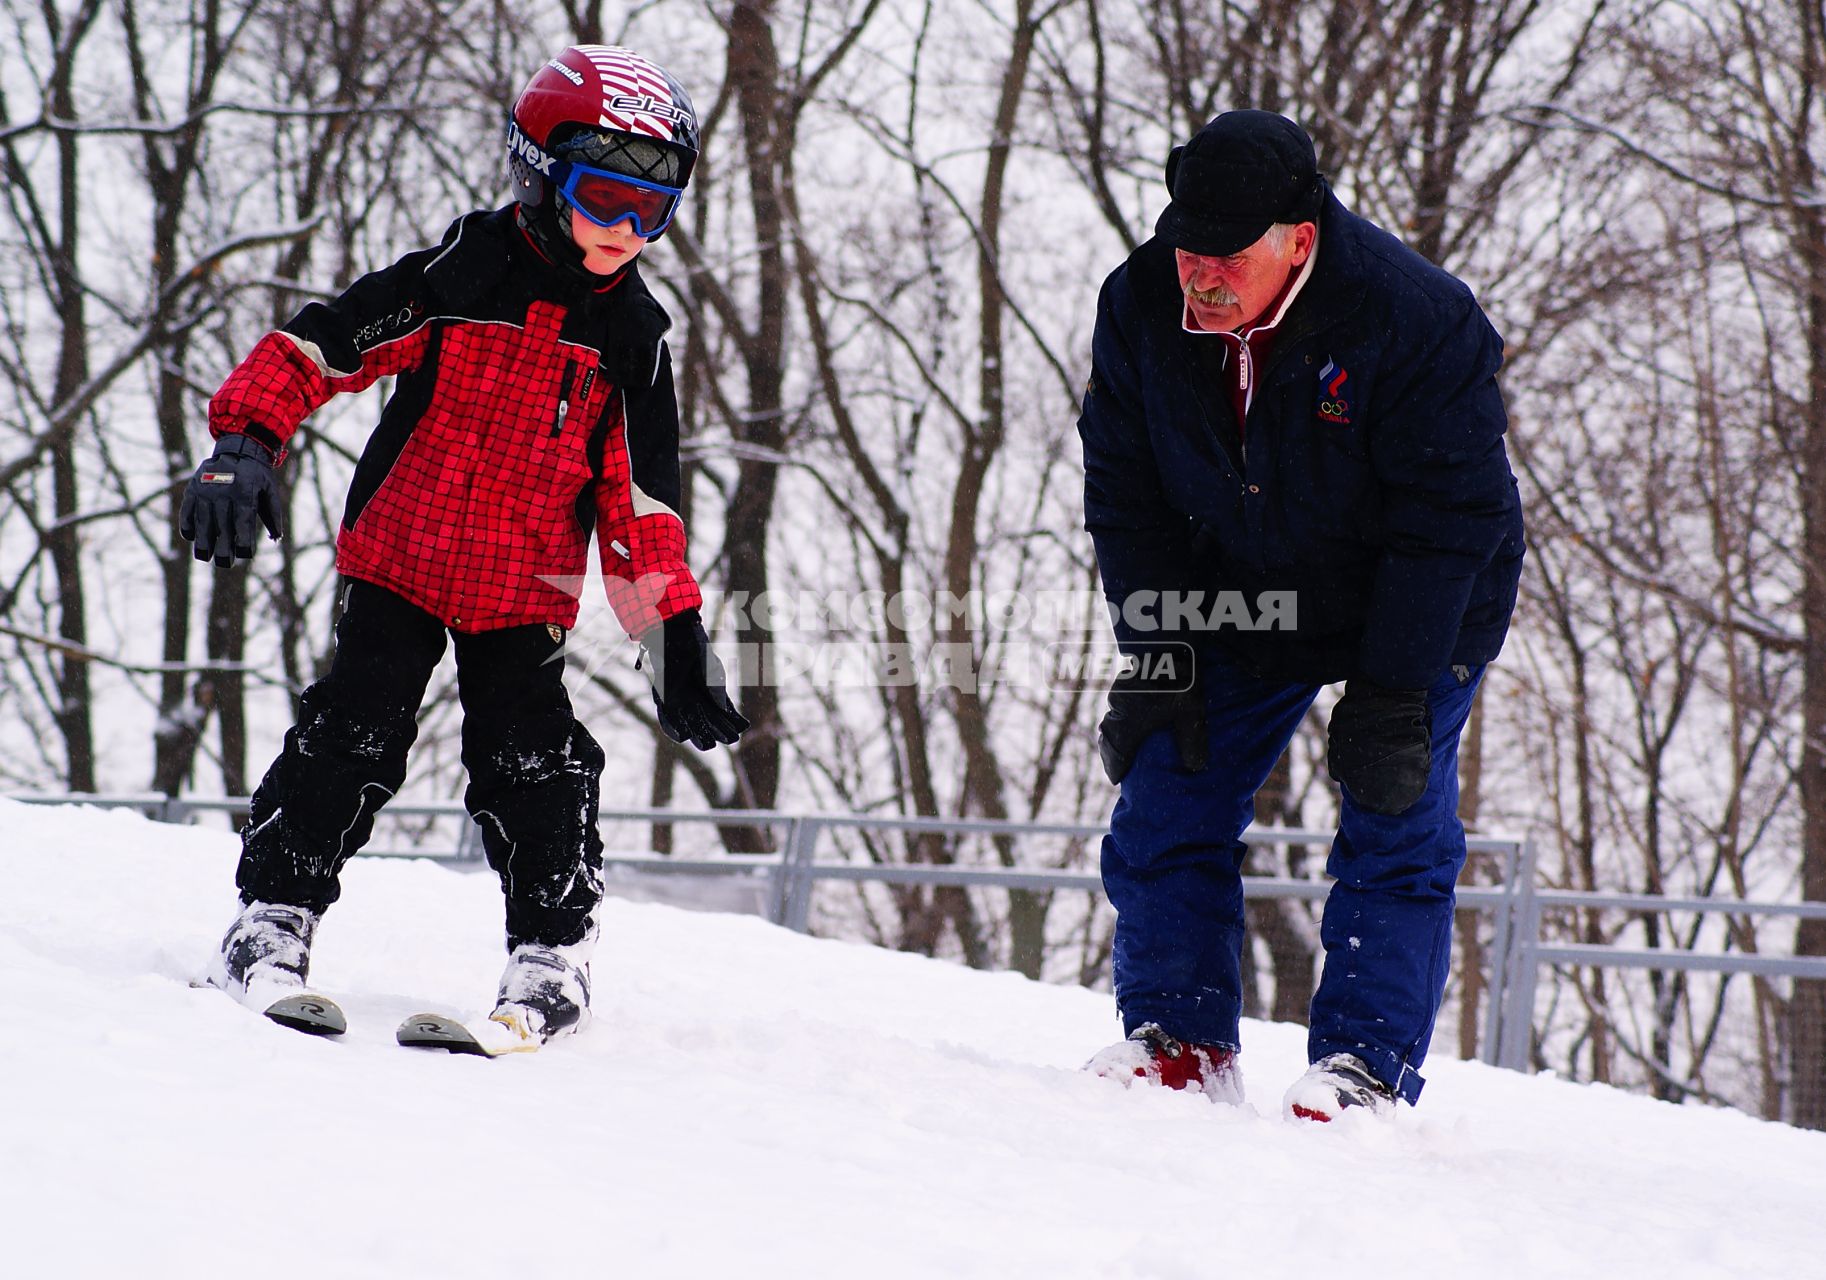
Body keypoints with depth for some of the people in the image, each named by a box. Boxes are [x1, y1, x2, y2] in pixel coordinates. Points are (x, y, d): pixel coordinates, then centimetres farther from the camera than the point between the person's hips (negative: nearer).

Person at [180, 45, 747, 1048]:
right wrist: (244, 447, -23)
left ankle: (552, 952, 4)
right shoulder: (460, 274, -10)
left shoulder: (631, 333, 2)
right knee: (353, 735, -8)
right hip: (399, 560, -2)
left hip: (526, 594, 2)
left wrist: (676, 643, 2)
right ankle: (273, 918, 2)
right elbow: (314, 345, -10)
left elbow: (640, 503, 6)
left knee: (532, 759, -7)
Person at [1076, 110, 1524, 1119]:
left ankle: (1364, 1067, -8)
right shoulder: (1140, 308, -16)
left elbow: (1450, 517, -23)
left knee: (1394, 829, -11)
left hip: (1417, 616, -4)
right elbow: (1125, 497, -4)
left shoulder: (1416, 319, -29)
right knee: (1166, 804, -3)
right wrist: (1157, 650, -10)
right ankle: (1178, 1047, 5)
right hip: (1240, 604, 4)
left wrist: (1393, 692, -24)